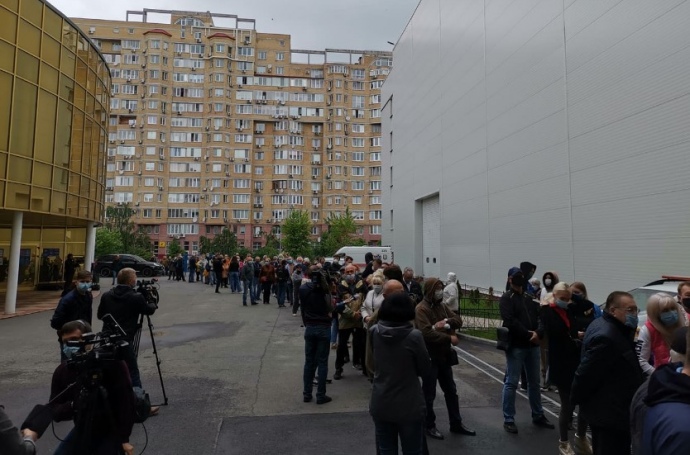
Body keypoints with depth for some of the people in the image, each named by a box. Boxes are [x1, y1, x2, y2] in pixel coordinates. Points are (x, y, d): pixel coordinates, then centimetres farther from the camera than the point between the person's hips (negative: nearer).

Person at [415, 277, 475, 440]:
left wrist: (447, 322, -16)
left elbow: (459, 320, 4)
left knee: (451, 391, 17)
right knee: (429, 394, 6)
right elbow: (427, 333, -28)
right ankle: (430, 426, 21)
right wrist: (449, 338, -22)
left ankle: (456, 423, 30)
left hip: (444, 355, 8)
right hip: (429, 357, -8)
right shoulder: (421, 309, -17)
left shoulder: (441, 306, 9)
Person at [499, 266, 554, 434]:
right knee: (511, 383, -1)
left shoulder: (530, 297, 13)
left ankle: (538, 416, 32)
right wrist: (529, 335, -17)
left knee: (534, 382, 18)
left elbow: (540, 316, 3)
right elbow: (510, 322, -17)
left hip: (533, 345, 7)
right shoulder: (507, 298, -6)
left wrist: (538, 333, -15)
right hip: (515, 346, -6)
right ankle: (508, 420, 8)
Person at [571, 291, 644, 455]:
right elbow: (586, 373, -25)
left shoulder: (612, 328, 7)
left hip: (607, 409, 11)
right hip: (608, 413, -11)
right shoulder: (606, 336, -28)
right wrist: (576, 400, -14)